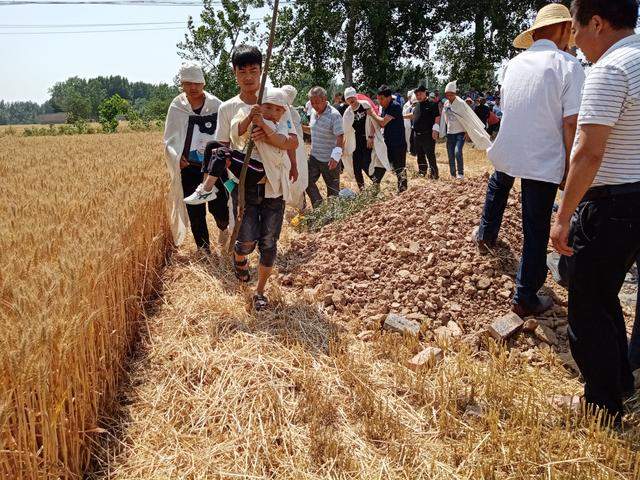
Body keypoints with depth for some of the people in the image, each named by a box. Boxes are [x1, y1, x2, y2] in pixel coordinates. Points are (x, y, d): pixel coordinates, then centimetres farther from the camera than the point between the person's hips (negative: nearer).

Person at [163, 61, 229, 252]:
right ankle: (203, 250, 22)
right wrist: (177, 157, -12)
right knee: (195, 211, 6)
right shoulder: (176, 106, 3)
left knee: (218, 207, -5)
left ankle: (224, 227, 32)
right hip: (188, 167, 2)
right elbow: (170, 139, 7)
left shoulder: (215, 104, -2)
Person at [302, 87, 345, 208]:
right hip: (314, 156, 8)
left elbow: (340, 137, -23)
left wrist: (335, 156, -33)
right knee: (307, 181, 8)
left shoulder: (334, 115, -18)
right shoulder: (314, 113, 6)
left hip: (329, 160, -7)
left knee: (333, 188, 7)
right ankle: (319, 206, 20)